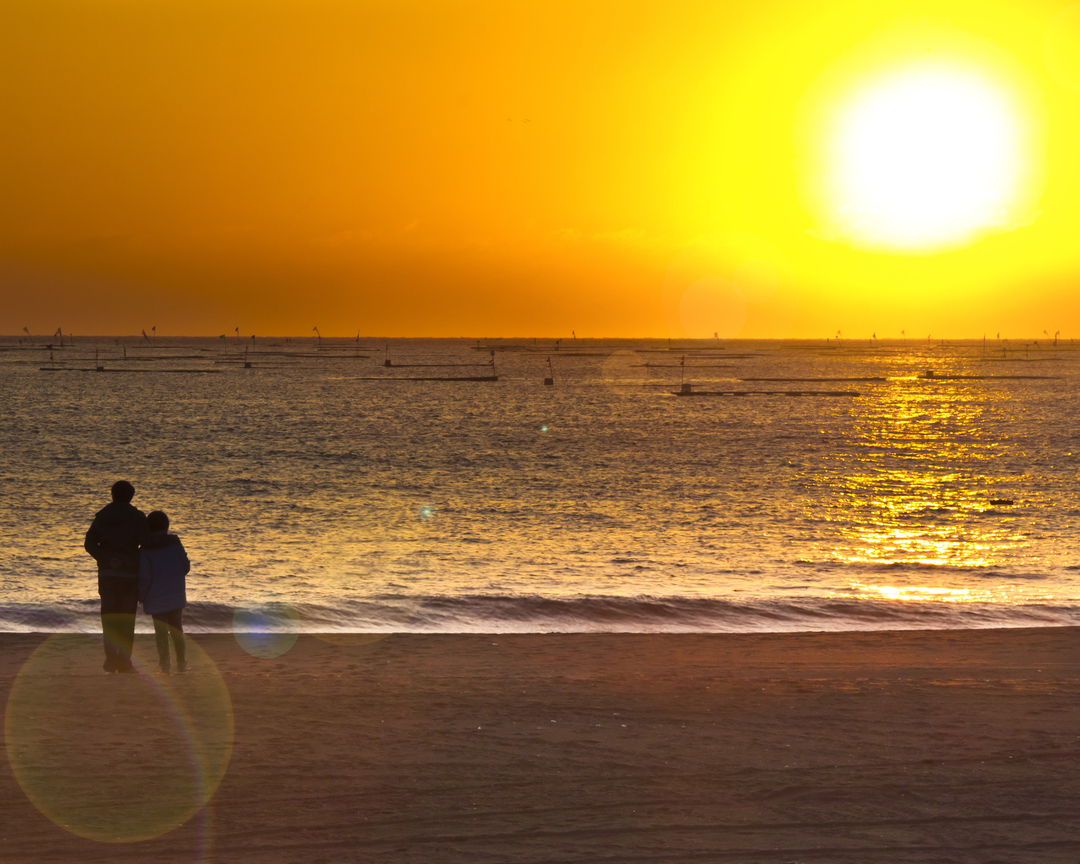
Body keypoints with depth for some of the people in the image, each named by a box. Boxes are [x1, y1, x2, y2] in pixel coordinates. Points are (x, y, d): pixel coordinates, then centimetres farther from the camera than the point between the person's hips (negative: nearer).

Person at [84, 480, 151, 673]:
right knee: (126, 618, 3)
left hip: (106, 574, 3)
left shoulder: (101, 516, 7)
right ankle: (124, 660, 0)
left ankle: (111, 658, -3)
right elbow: (147, 542, -12)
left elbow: (89, 543, -2)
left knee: (109, 617, 6)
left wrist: (107, 560, -9)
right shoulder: (136, 517, -4)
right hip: (129, 575, -3)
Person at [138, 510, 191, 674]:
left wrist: (141, 596, 2)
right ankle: (181, 662, 10)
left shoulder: (145, 550, -8)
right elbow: (186, 567, 4)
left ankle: (164, 664, -2)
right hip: (177, 594, 2)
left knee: (161, 631, 4)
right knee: (177, 629, 13)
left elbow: (144, 577, -12)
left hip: (157, 597, -2)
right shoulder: (175, 543, 0)